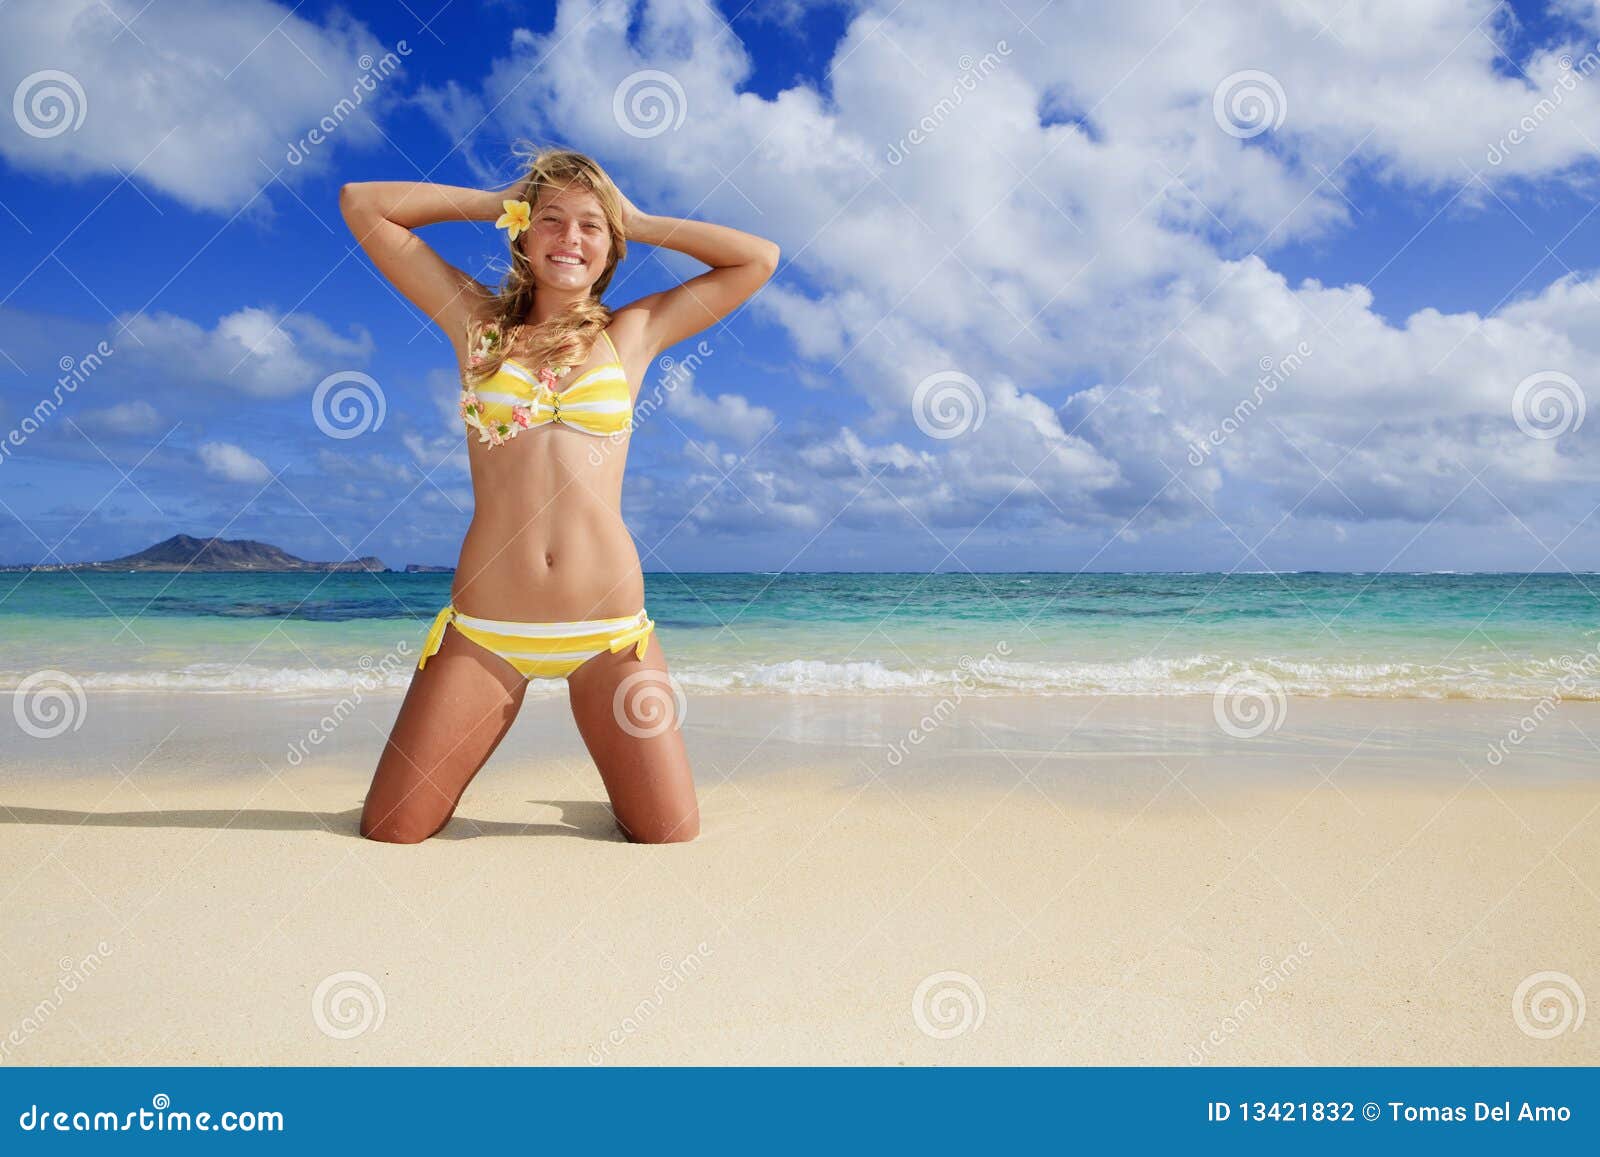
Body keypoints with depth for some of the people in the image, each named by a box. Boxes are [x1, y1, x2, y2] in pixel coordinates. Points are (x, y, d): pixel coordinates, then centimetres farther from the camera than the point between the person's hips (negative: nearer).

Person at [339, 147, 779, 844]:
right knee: (389, 834, -1)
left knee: (672, 840, -1)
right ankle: (445, 778, 33)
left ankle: (620, 794, 34)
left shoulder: (630, 334, 10)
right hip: (483, 628, 0)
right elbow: (361, 203, 10)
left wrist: (640, 224, 14)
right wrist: (498, 203, 11)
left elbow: (761, 257, 13)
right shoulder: (476, 321, 10)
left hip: (610, 626, 0)